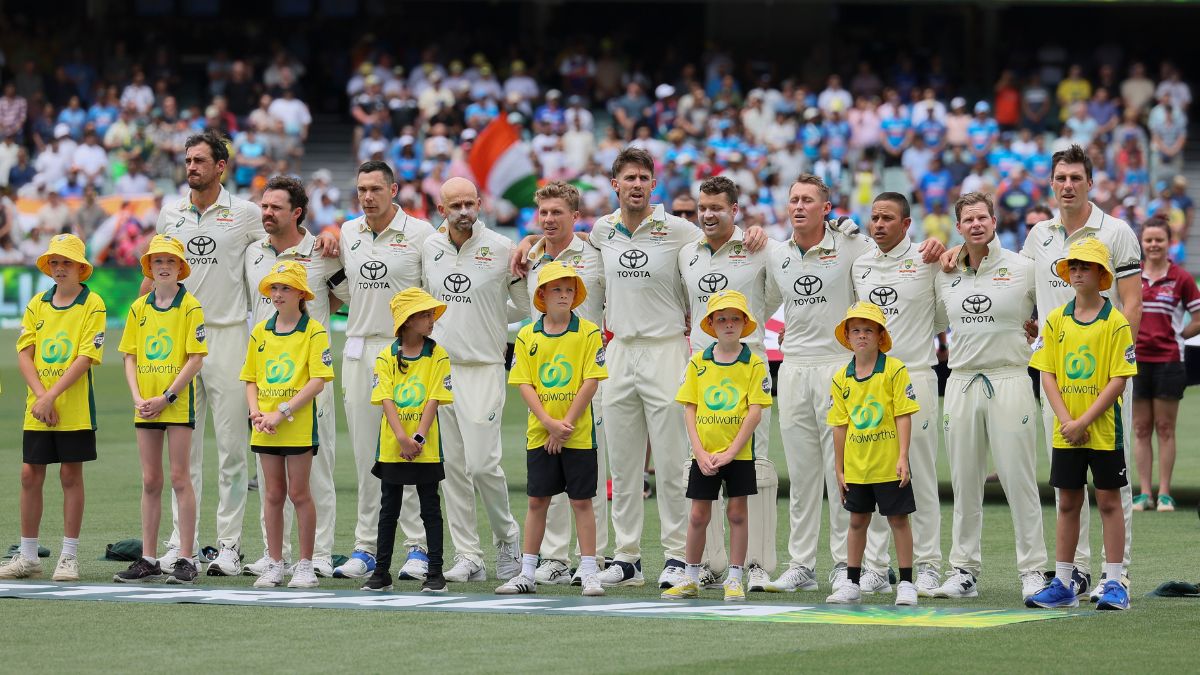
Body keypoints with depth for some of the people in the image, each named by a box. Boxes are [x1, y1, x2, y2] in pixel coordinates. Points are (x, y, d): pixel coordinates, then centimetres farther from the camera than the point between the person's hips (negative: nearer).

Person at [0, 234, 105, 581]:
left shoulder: (92, 304, -4)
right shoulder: (37, 304, 9)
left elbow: (86, 357, -12)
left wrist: (51, 396, -18)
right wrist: (40, 396, -12)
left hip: (74, 408, -4)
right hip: (37, 409, 4)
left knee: (71, 475, 1)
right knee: (30, 475, 4)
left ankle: (69, 556, 7)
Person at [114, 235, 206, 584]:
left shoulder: (190, 306, -5)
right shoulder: (139, 308, 10)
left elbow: (196, 358, -9)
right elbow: (130, 357, 10)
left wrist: (166, 398, -14)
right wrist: (138, 397, -4)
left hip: (178, 404, -5)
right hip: (146, 408, 5)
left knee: (180, 479, -4)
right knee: (150, 482, 8)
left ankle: (186, 559, -1)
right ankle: (148, 560, 12)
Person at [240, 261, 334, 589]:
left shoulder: (313, 332, -6)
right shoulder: (260, 332, 10)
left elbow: (318, 380, -13)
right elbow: (251, 378, 14)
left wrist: (282, 412, -18)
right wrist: (256, 412, -5)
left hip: (299, 425, -4)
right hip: (266, 427, 5)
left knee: (298, 493, -1)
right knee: (273, 493, 7)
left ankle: (305, 565, 7)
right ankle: (275, 565, 13)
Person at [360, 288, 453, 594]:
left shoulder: (437, 355, 0)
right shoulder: (386, 356, 2)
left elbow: (434, 400, -7)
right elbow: (386, 400, -5)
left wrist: (419, 437, -17)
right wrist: (402, 437, -17)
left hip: (426, 448, -1)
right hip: (391, 448, 1)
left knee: (431, 509, 2)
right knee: (389, 509, 8)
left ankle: (435, 574, 5)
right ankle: (381, 573, 14)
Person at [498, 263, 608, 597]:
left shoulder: (589, 333, -3)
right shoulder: (527, 336, 4)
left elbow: (590, 382, -7)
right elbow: (524, 384, 0)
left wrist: (565, 426, -12)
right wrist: (549, 423, -13)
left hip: (579, 434, -2)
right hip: (539, 434, 2)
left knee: (581, 501, 1)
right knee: (537, 501, 7)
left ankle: (589, 573, 5)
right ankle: (527, 574, 13)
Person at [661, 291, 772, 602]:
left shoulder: (753, 364, -3)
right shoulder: (698, 362, 4)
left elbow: (755, 411, -9)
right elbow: (689, 409, 2)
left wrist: (730, 453, -15)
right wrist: (700, 452, -9)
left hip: (739, 453, -2)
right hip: (704, 453, 2)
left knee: (737, 513, 2)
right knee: (698, 515, 6)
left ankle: (734, 580, 9)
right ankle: (691, 579, 16)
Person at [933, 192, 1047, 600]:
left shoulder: (1023, 268, 0)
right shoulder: (947, 274, 11)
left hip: (1009, 379, -4)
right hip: (961, 381, 4)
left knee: (1019, 480, -5)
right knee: (964, 484, 6)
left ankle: (1032, 571, -1)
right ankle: (964, 571, 12)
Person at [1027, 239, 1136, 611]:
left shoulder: (1115, 322, -7)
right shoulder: (1056, 320, 5)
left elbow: (1118, 381, -11)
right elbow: (1047, 374, 3)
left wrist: (1084, 422, -16)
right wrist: (1066, 420, -10)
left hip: (1104, 430, -4)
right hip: (1065, 432, 4)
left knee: (1109, 501, 1)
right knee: (1068, 503, 9)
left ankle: (1114, 584, 5)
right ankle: (1062, 584, 14)